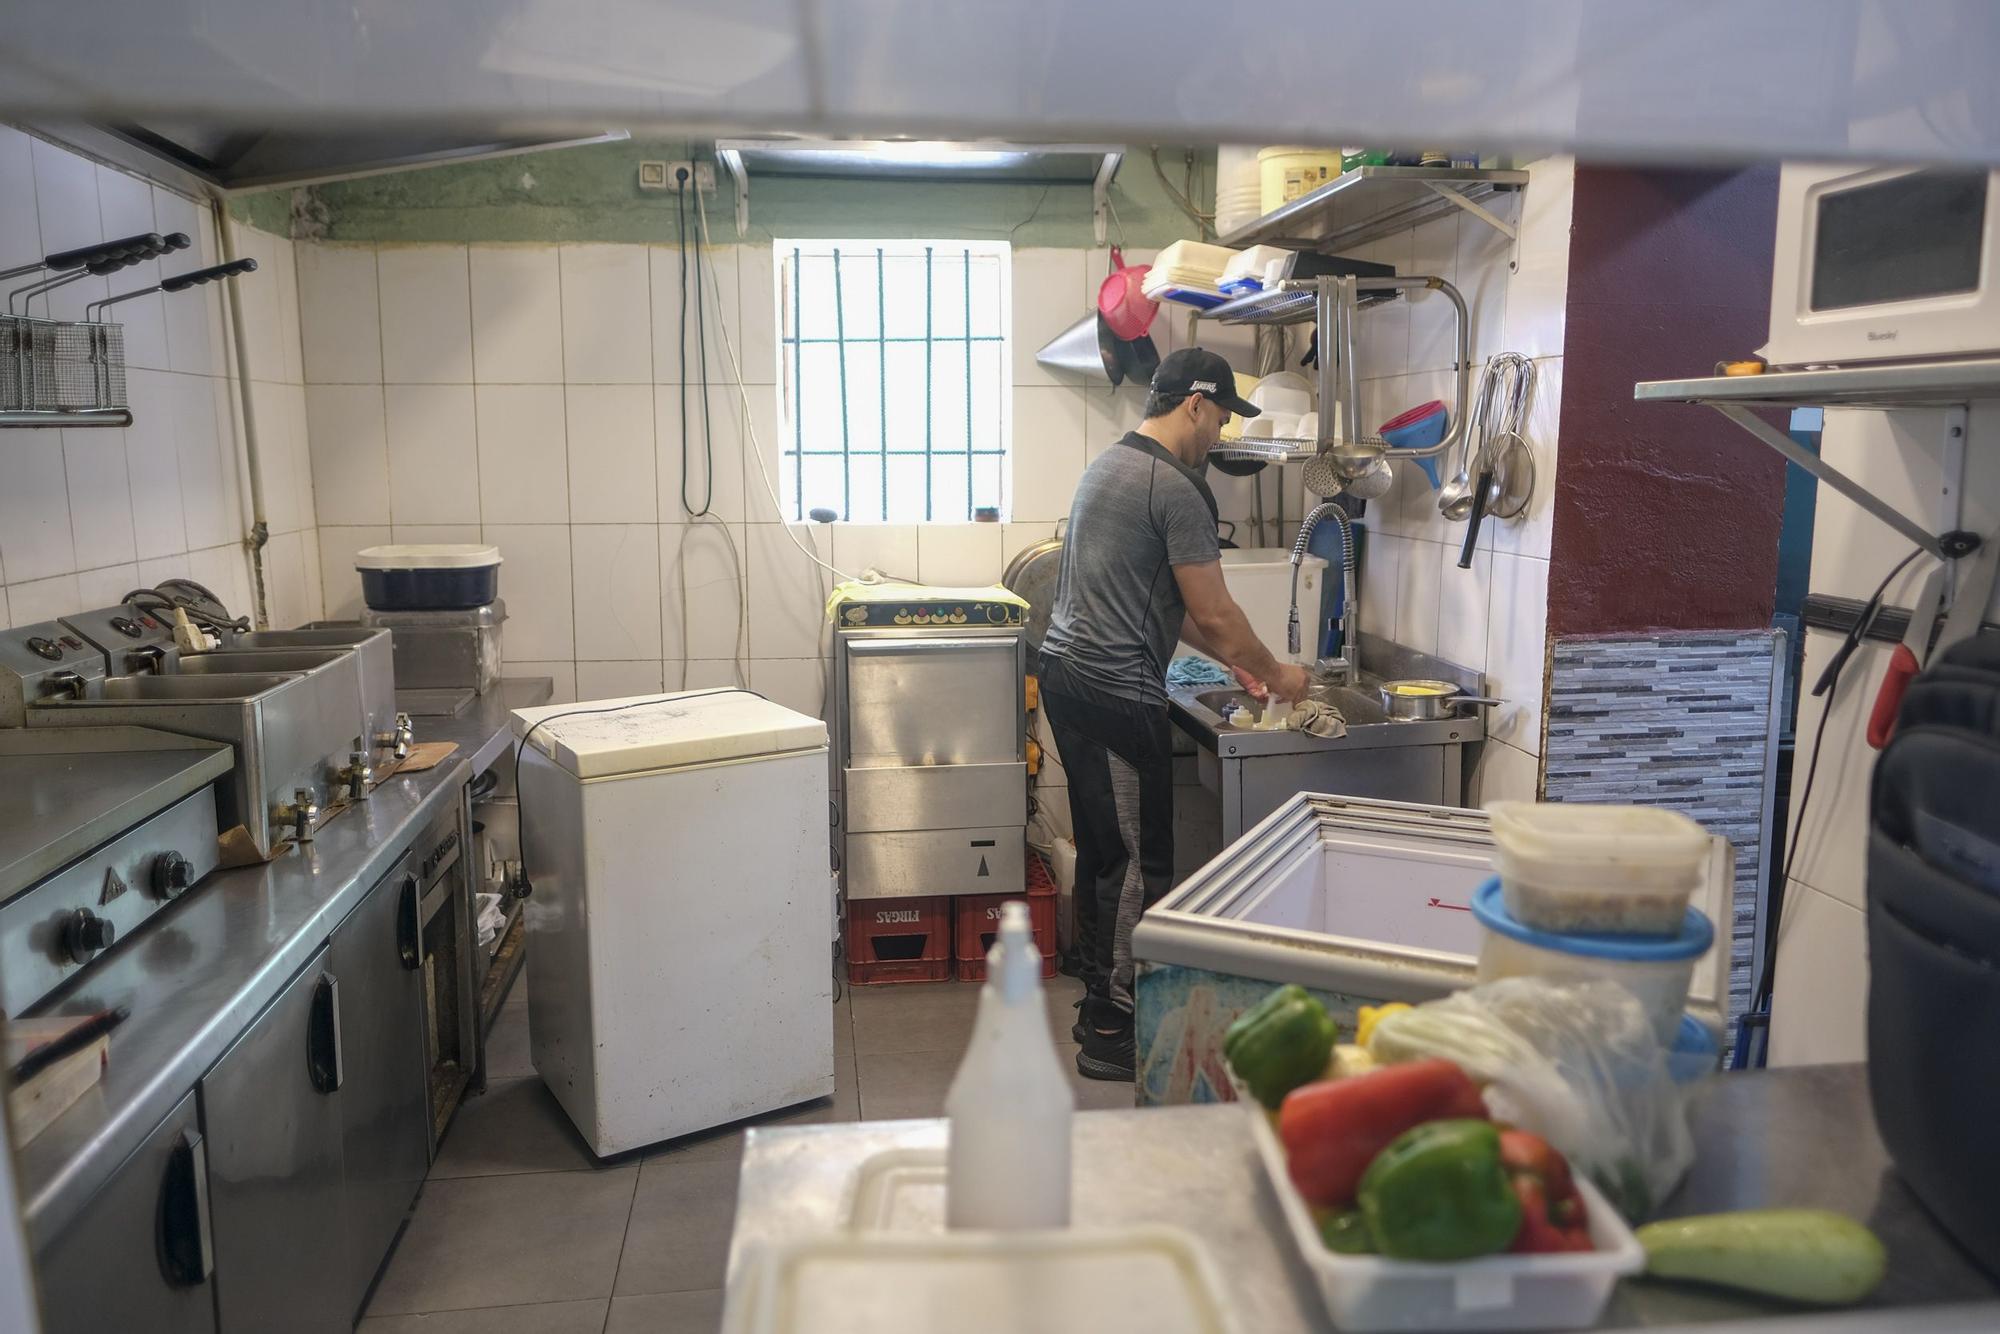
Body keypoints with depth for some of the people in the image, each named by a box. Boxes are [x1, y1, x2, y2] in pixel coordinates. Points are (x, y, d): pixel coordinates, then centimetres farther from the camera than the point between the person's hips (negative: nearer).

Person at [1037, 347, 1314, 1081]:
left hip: (1066, 669, 10)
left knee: (1102, 848, 16)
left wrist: (1230, 657, 24)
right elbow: (1214, 613, -11)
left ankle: (1100, 1001, 27)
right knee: (1140, 862, -2)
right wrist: (1275, 674, 6)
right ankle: (1111, 1032, 6)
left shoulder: (1109, 464, 17)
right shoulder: (1176, 490, -14)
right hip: (1116, 691, -10)